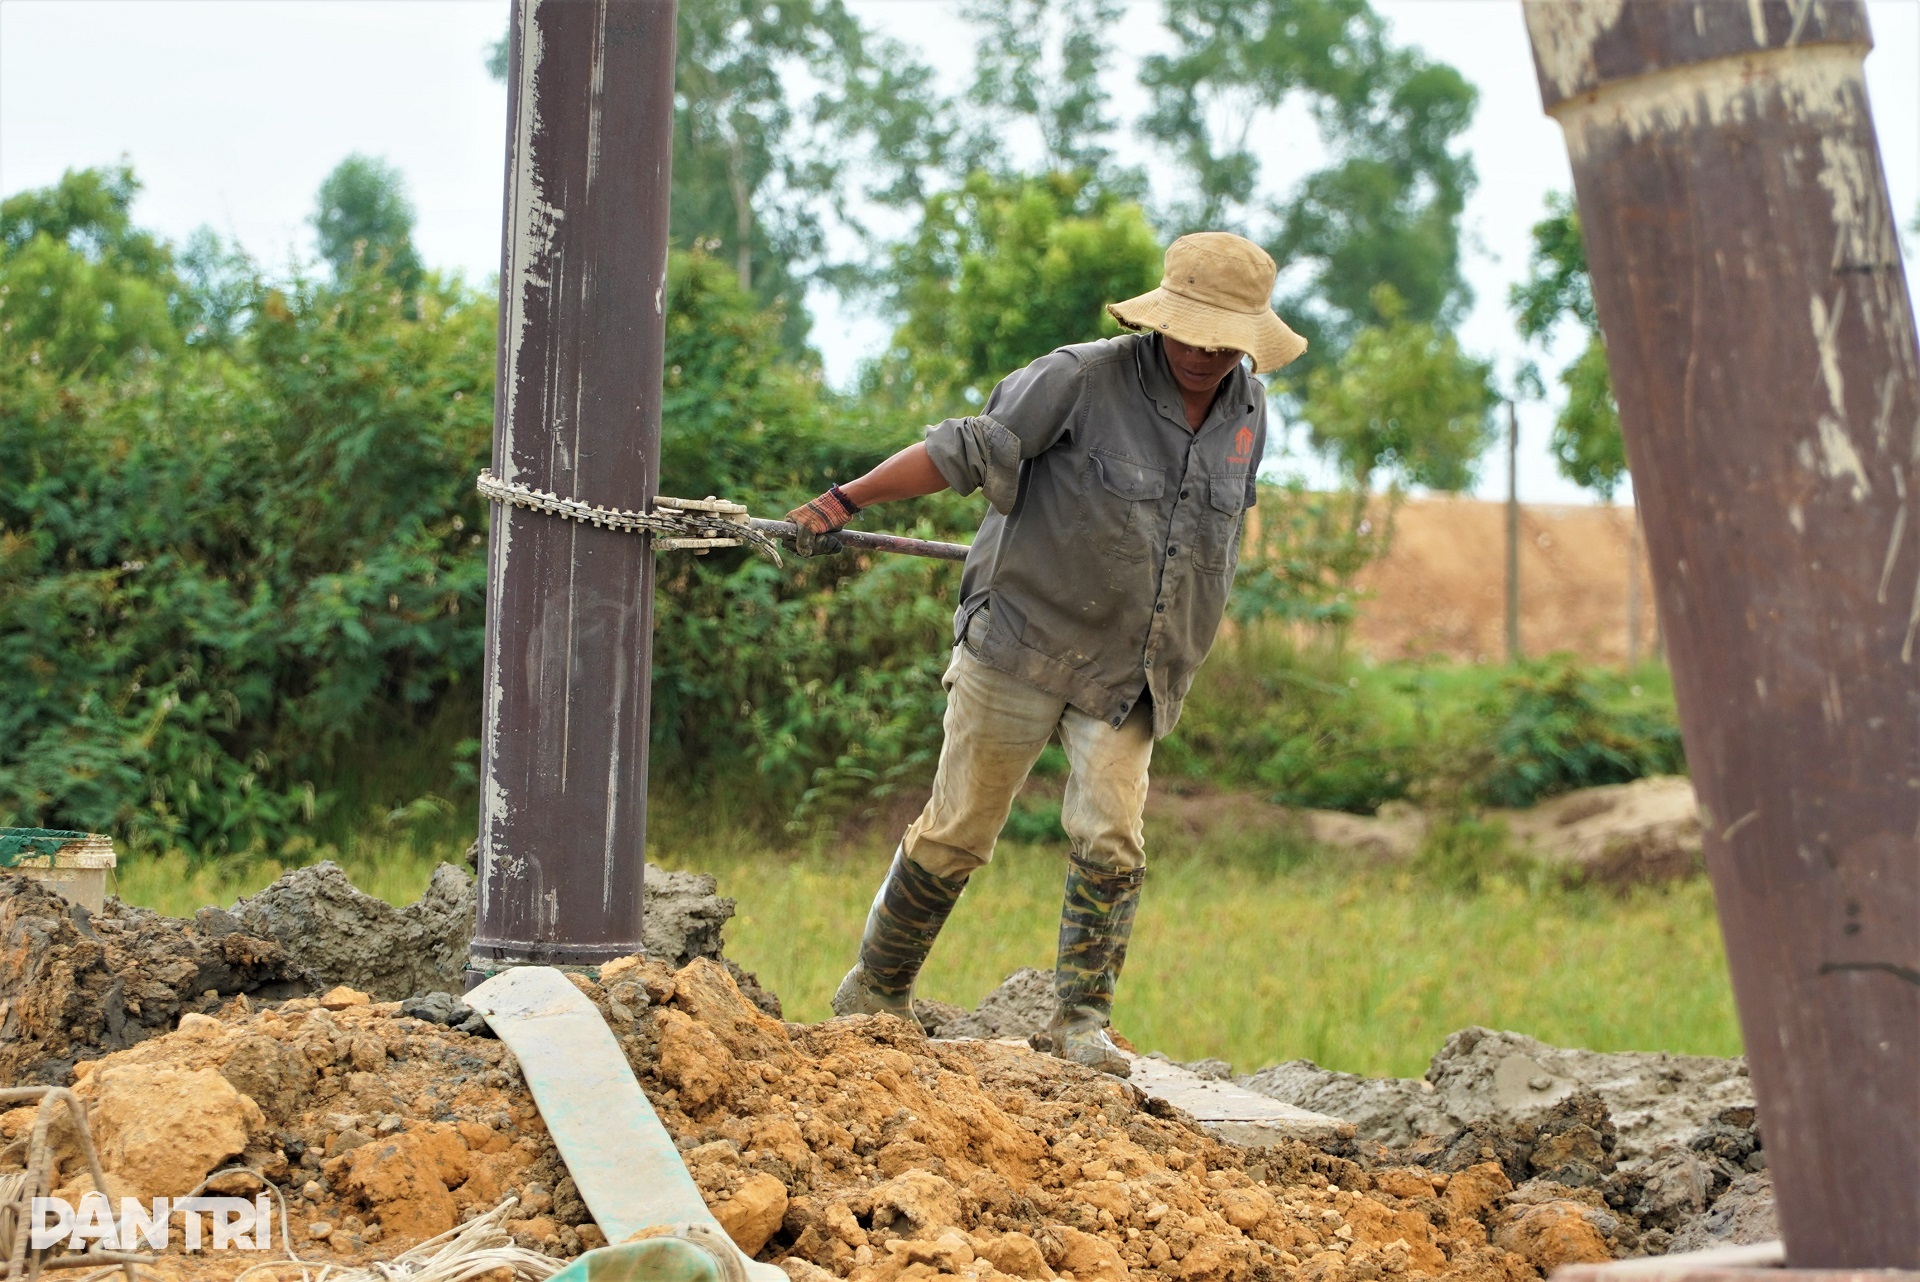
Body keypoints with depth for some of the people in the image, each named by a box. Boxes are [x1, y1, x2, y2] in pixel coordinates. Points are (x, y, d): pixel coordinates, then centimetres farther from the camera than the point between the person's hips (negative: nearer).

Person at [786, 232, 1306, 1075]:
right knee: (957, 833, 3)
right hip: (1022, 642, -4)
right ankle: (875, 992, 20)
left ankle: (1080, 1022, 0)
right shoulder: (1084, 380, -14)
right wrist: (848, 499, -17)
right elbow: (967, 448, -13)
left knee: (1109, 840, -9)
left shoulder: (1248, 409, 5)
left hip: (1129, 674, 4)